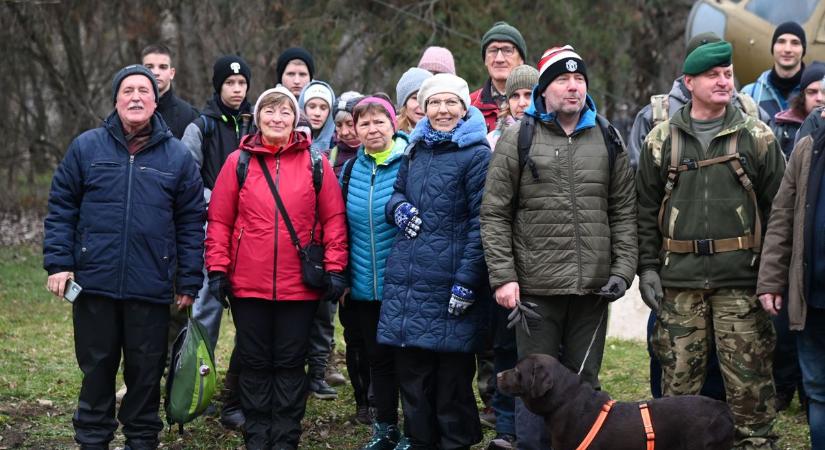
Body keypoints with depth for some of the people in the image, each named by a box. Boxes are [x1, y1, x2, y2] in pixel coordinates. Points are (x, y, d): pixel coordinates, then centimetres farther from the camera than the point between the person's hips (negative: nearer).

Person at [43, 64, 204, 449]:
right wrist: (58, 263, -4)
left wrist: (189, 282, 1)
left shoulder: (177, 156, 4)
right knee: (96, 370, 9)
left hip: (151, 289, 0)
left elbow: (191, 223, 5)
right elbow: (61, 209, 5)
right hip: (94, 286, 0)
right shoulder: (86, 148, 3)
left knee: (146, 374, 7)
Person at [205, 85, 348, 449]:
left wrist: (335, 268, -4)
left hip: (300, 285, 0)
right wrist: (217, 269, -3)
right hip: (248, 283, 0)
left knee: (290, 364, 7)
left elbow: (334, 218, 2)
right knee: (255, 363, 8)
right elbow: (219, 220, 3)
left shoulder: (315, 163, 2)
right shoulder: (238, 162, 2)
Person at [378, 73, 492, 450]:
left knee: (452, 376, 0)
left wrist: (467, 280, -18)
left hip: (449, 285, -6)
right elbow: (398, 191, 29)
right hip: (406, 279, 6)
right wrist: (399, 208, 3)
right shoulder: (416, 149, 15)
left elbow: (481, 222, -12)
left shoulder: (476, 154, -6)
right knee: (411, 372, 10)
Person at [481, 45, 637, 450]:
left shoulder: (607, 140, 10)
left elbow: (624, 213, 11)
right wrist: (503, 276, -8)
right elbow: (494, 215, -1)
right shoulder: (517, 139, 0)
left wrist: (622, 270, 0)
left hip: (593, 288, 3)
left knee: (585, 382, 11)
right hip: (536, 286, -3)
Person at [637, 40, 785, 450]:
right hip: (679, 278, 1)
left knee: (748, 378, 0)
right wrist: (647, 267, 2)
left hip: (740, 278, -1)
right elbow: (646, 209, 10)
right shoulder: (662, 139, 8)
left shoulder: (757, 137, 4)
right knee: (678, 377, 6)